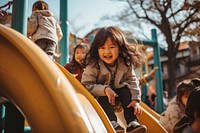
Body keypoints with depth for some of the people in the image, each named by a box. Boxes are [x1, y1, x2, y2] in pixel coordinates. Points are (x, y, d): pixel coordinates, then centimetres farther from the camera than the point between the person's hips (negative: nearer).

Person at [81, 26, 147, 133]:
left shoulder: (126, 63, -17)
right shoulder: (93, 65, -28)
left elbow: (132, 81, -16)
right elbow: (86, 86, -30)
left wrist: (135, 99, -28)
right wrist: (104, 89, -41)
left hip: (117, 90, 3)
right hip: (97, 95, -3)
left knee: (126, 90, -22)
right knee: (103, 98, -32)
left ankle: (132, 122, -23)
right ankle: (112, 123, -35)